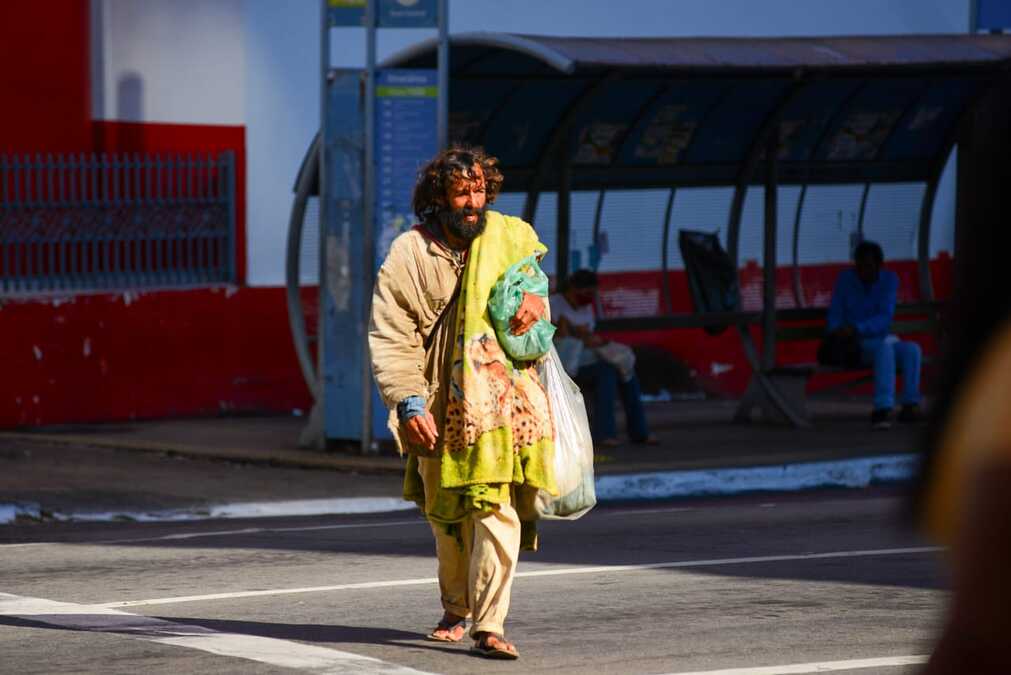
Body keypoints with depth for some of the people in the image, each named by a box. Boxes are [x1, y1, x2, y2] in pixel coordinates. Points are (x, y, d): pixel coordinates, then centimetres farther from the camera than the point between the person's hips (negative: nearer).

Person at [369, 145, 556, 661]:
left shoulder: (509, 238, 5)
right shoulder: (409, 255, -2)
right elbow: (389, 338, -5)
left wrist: (534, 300, -1)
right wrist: (409, 404, -16)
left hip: (497, 401, -1)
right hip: (438, 406, 1)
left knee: (495, 508, -16)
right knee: (446, 513, 14)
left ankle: (489, 627, -18)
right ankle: (456, 610, 37)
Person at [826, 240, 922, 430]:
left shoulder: (890, 279, -5)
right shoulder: (845, 278, -5)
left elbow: (884, 319, -16)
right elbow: (835, 317, -3)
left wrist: (856, 329, -31)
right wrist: (836, 333, -26)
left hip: (883, 338, 2)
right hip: (854, 345, -2)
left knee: (912, 349, -29)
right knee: (885, 348, -35)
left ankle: (910, 406, -38)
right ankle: (883, 408, -50)